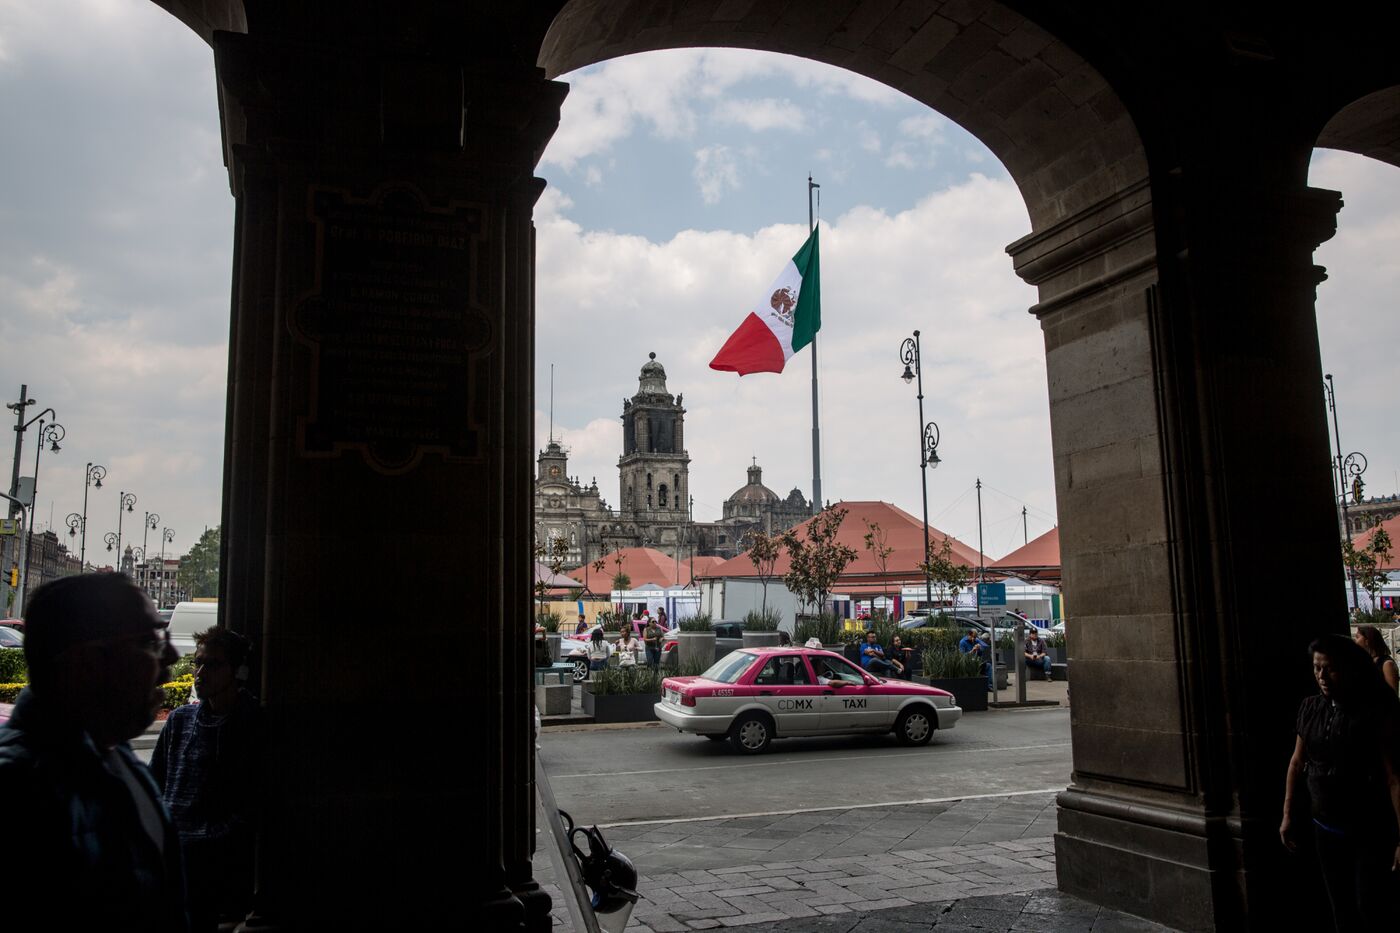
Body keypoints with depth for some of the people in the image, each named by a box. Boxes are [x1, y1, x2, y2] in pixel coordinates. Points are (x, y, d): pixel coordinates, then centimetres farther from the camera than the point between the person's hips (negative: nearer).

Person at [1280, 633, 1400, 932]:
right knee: (1342, 908, 14)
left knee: (1371, 908, -3)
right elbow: (1297, 763, 10)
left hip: (1372, 832, -5)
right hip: (1326, 829, 5)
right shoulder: (1310, 708, 1)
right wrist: (1288, 815, 10)